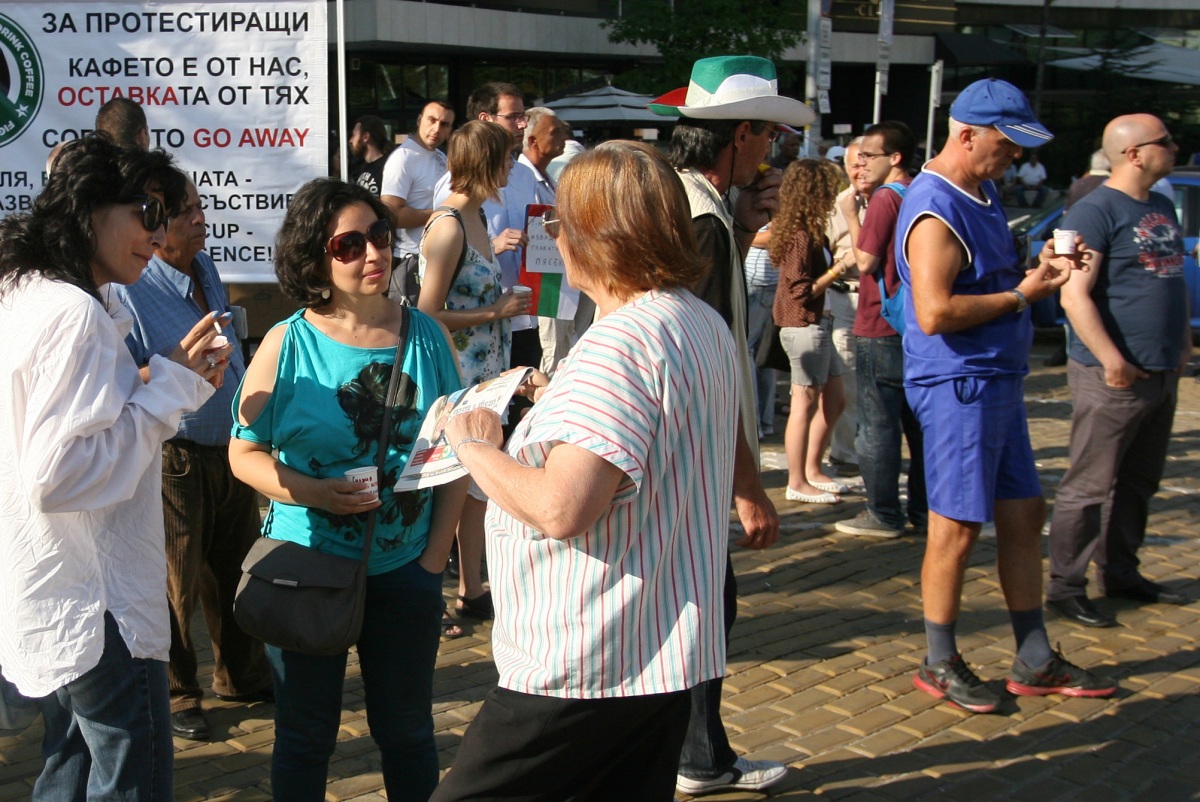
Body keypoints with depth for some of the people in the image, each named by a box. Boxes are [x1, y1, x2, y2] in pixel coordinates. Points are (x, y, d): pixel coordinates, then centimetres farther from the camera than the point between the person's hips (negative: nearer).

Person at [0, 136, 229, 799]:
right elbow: (57, 476, -26)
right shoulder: (76, 313, -20)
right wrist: (172, 389, -19)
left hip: (55, 605, 10)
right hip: (98, 613, -10)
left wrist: (171, 380, 7)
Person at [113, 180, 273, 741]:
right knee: (177, 583, 4)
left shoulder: (206, 269, 7)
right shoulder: (128, 289, -17)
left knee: (235, 570, 18)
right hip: (174, 457, -7)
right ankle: (176, 695, 23)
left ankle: (242, 677, 36)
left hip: (230, 447, 7)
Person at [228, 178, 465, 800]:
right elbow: (244, 453, -4)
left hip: (405, 569, 2)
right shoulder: (287, 343, -7)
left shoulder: (426, 336, -1)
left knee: (407, 730, 15)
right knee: (305, 735, 14)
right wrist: (313, 493, -21)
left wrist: (436, 552, -4)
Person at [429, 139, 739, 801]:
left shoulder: (619, 342, -22)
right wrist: (560, 399, 22)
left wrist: (474, 446, -13)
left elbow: (560, 508, -29)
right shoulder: (704, 322, 10)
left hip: (584, 671, -10)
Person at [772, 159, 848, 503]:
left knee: (834, 400, 16)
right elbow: (802, 291, -19)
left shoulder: (809, 232, 12)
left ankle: (812, 471, 26)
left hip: (816, 325, 10)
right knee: (805, 404, -3)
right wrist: (838, 270, -14)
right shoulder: (802, 236, -17)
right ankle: (797, 483, 6)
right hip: (805, 327, -10)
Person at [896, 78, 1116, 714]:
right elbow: (935, 313, -27)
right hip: (958, 384, -10)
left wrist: (1038, 269, 5)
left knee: (1023, 514, 13)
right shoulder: (936, 211, -17)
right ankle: (940, 664, 16)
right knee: (958, 525, 0)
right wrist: (1021, 295, -17)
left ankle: (1035, 662, 24)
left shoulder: (983, 194, 15)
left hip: (997, 380, 10)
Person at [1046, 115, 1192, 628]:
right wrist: (1111, 359, -24)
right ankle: (1065, 588, 4)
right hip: (1112, 375, -9)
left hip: (1162, 374, 9)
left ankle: (1120, 573, 28)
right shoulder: (1096, 211, -12)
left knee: (1139, 483, 16)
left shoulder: (1162, 209, 16)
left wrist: (1182, 342, 17)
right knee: (1090, 486, -4)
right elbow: (1075, 295, -19)